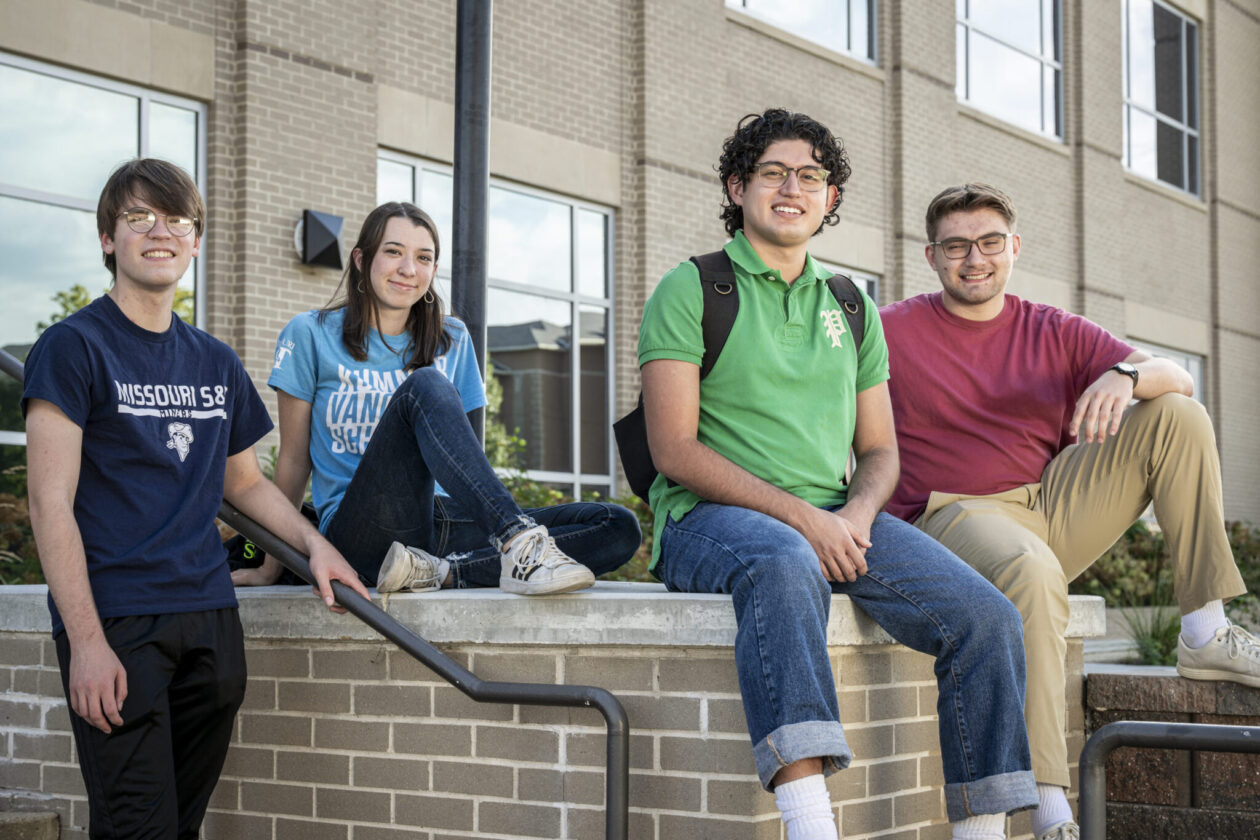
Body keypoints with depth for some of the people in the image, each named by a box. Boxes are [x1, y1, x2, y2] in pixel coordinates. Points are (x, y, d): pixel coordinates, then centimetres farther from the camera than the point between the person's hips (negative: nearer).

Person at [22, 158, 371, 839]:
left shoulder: (217, 363, 16)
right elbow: (51, 505, -9)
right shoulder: (73, 347, -3)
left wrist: (313, 543, 9)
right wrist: (86, 641, -16)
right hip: (116, 623, -6)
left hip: (208, 614, 6)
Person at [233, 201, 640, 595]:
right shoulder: (311, 335, 6)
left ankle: (440, 570, -33)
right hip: (359, 532, -4)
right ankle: (517, 539, -46)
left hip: (436, 520, 5)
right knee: (424, 385, -31)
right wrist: (271, 568, 7)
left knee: (620, 529, -17)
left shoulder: (451, 342, 17)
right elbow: (294, 460, 8)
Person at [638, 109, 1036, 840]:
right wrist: (800, 515, -16)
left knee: (985, 615, -18)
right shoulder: (691, 291, 3)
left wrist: (856, 515, -5)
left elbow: (880, 451, 19)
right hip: (714, 515, -5)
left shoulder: (852, 308, 21)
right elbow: (675, 450, -7)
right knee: (784, 565, -41)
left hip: (835, 519, 6)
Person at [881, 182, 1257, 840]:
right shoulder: (891, 333, 1)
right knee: (1031, 571, -40)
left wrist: (1125, 375, -20)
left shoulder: (1055, 334, 12)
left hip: (1053, 505, 6)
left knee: (1179, 417, -4)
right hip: (956, 515, -5)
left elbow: (1176, 378, 3)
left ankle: (1205, 635, -8)